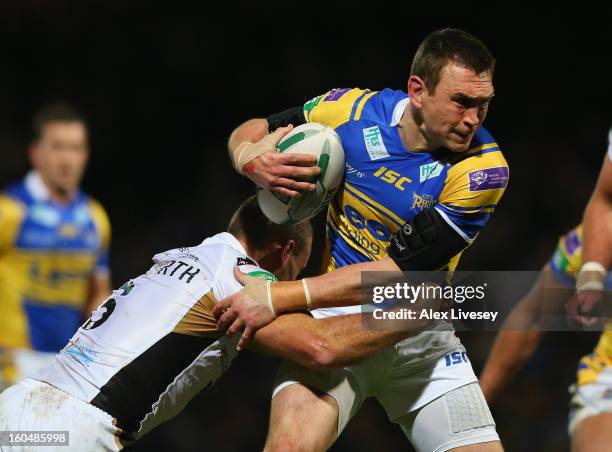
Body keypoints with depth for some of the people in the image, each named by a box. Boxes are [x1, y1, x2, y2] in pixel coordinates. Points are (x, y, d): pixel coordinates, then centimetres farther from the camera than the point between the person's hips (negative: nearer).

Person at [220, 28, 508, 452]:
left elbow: (397, 272, -22)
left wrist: (277, 298, -25)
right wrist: (252, 160, -16)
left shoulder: (484, 169, -16)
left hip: (422, 337, 1)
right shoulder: (352, 111, -9)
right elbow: (249, 131, 10)